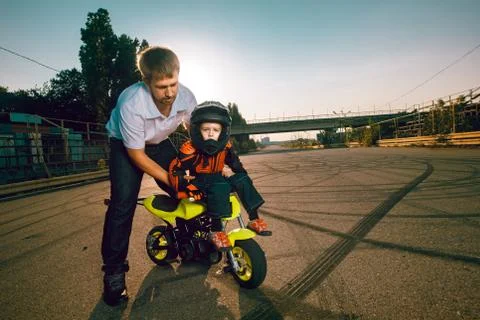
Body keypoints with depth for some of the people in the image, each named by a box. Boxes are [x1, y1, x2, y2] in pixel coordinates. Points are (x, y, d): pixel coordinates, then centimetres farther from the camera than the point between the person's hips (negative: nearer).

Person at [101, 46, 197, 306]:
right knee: (123, 204, -16)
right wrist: (172, 179, -24)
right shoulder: (131, 105, -37)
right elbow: (137, 155, -25)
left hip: (160, 142, 4)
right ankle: (113, 270, 3)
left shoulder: (187, 97, -24)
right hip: (126, 145, -4)